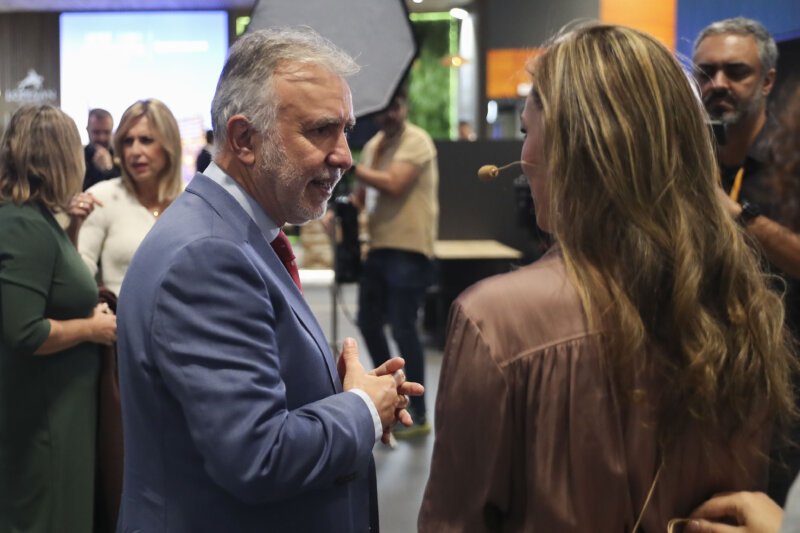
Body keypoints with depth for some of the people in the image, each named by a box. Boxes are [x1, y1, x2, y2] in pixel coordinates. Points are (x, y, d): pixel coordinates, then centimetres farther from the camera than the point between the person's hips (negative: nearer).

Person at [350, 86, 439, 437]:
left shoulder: (416, 141, -10)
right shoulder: (373, 144, 15)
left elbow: (393, 184, -22)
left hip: (409, 249, -8)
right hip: (379, 246, 8)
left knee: (403, 329, -7)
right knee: (368, 323, 15)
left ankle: (419, 416, 4)